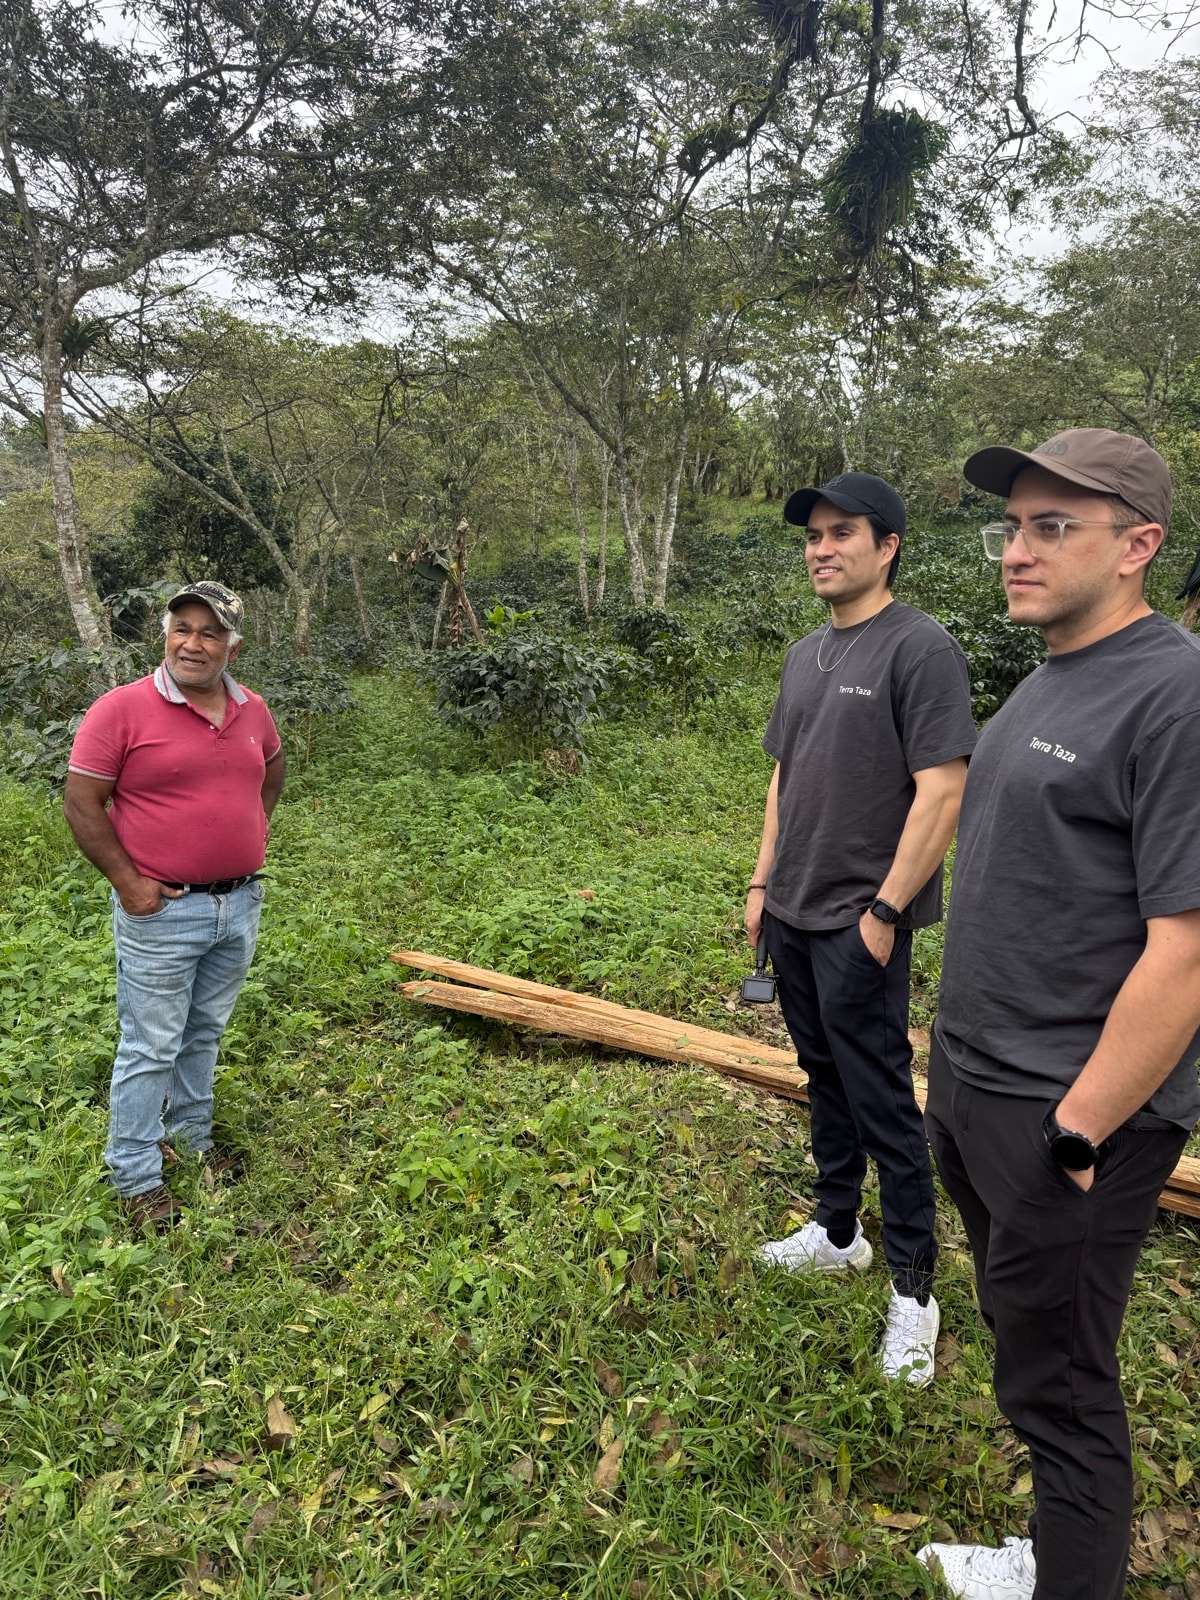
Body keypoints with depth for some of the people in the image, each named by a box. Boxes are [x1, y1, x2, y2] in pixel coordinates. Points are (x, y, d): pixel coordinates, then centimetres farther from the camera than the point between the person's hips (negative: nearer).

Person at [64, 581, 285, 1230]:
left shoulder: (251, 710, 3)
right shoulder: (122, 709, -13)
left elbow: (273, 765, 24)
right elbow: (81, 802, -12)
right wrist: (128, 882, -14)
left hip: (240, 903, 5)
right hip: (161, 911, -5)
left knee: (205, 1033, 20)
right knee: (152, 1046, 5)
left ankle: (191, 1136, 39)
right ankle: (136, 1177, 21)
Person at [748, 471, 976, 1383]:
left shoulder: (921, 648, -14)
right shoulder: (806, 655, 11)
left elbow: (942, 793, -18)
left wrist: (884, 911, -17)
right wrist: (763, 884, 13)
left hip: (860, 924, -8)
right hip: (793, 916, 8)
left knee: (881, 1102, 2)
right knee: (825, 1081, 19)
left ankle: (913, 1289, 18)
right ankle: (838, 1232, 36)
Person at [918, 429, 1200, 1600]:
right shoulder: (1045, 683, 9)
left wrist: (1077, 1132, -19)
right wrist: (960, 1061, 15)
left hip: (1064, 1119, -8)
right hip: (970, 1088, 8)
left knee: (1057, 1388, 10)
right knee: (1028, 1349, 23)